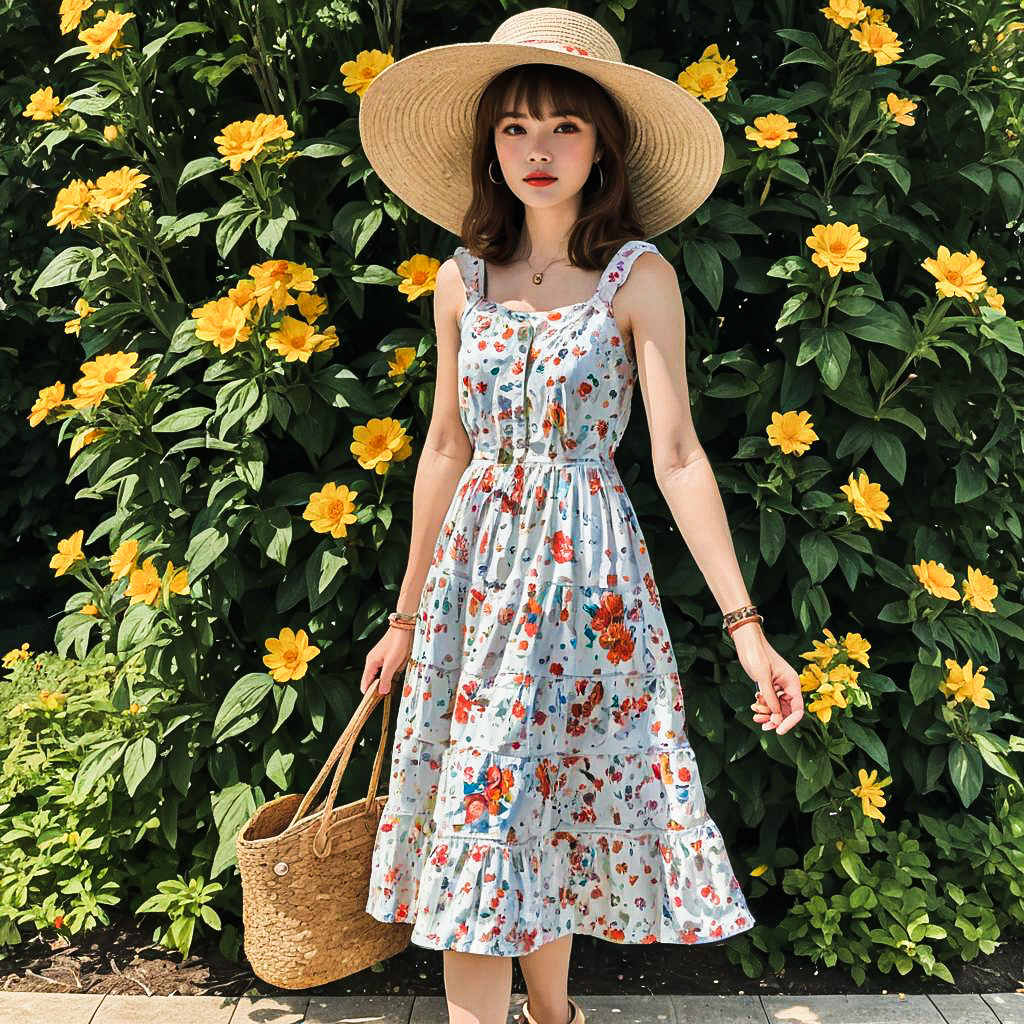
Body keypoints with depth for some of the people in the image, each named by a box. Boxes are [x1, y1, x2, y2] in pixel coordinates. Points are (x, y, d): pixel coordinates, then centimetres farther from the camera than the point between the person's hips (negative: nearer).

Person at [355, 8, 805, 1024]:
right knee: (476, 829, 4)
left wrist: (744, 625, -15)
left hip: (585, 575, -3)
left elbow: (677, 456, -8)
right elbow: (445, 449, 10)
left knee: (551, 816, 8)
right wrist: (406, 613, 14)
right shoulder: (463, 280, 5)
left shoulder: (640, 277, -5)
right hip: (476, 571, 3)